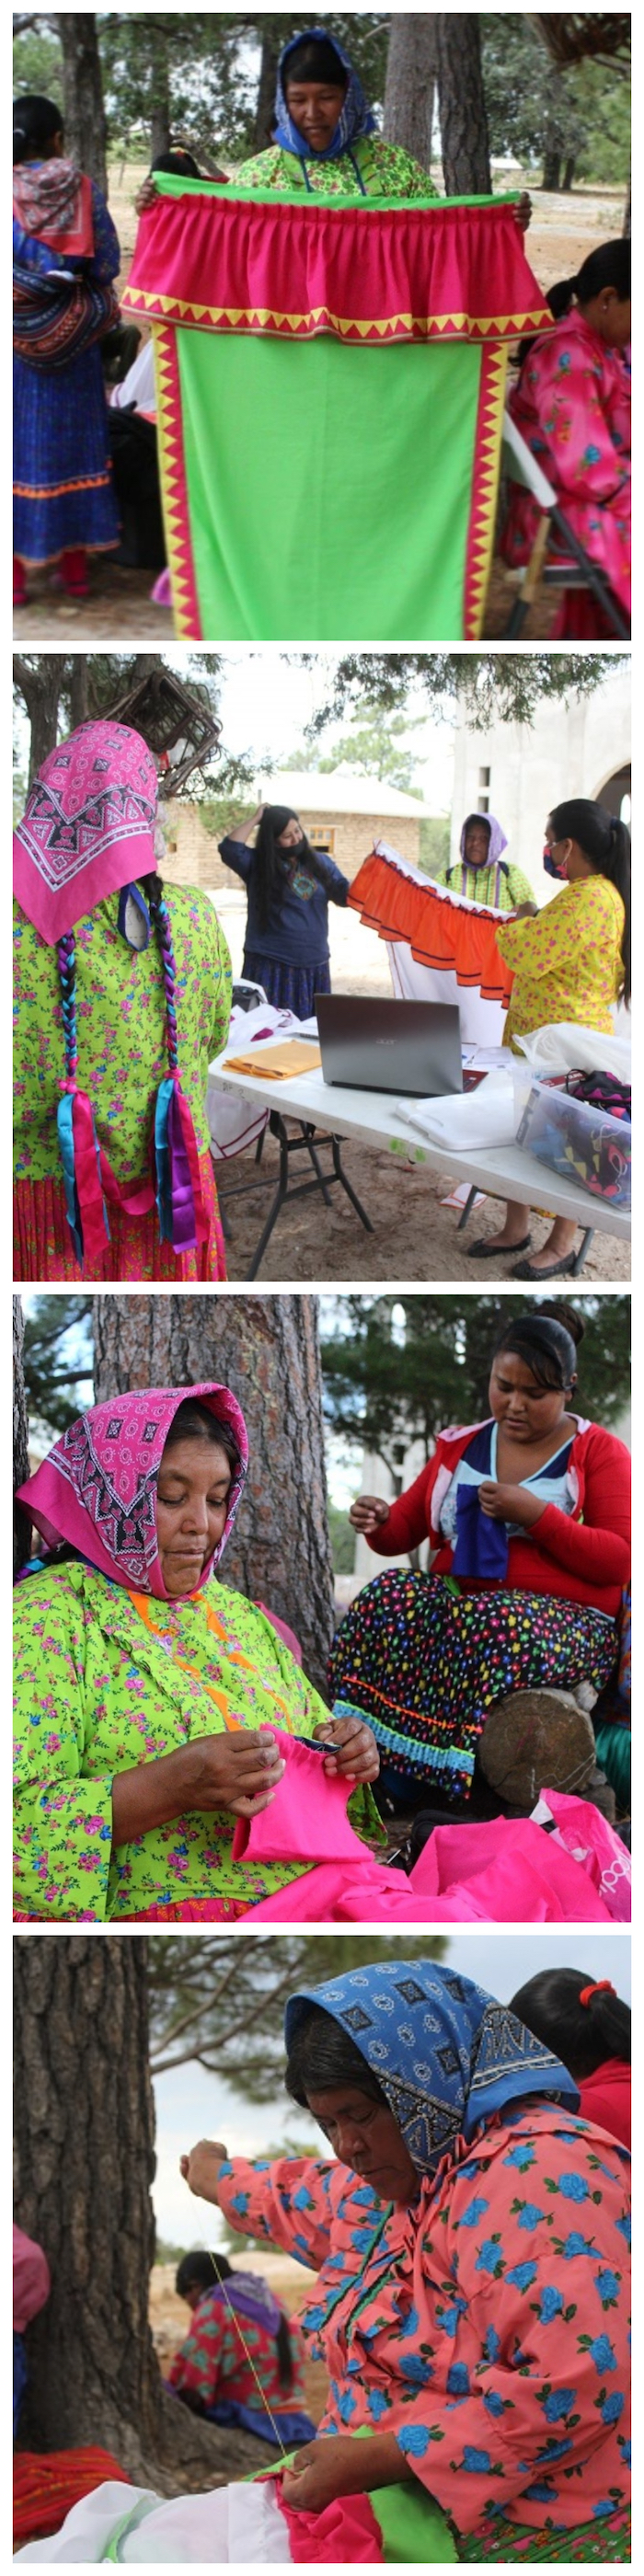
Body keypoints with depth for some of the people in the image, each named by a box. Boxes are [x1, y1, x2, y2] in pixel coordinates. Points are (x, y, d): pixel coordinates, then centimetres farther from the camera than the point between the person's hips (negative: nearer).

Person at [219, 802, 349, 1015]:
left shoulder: (321, 862, 11)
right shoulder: (257, 864, -2)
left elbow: (347, 895, 8)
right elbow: (229, 849, -17)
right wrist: (255, 820, -9)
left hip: (314, 966, 4)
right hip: (270, 966, -4)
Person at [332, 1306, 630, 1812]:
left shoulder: (599, 1451, 5)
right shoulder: (460, 1446, 17)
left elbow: (621, 1562, -5)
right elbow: (404, 1531, 16)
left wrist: (537, 1515, -15)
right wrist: (378, 1523, -8)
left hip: (565, 1620, -4)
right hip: (457, 1599, 4)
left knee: (497, 1626, -39)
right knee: (388, 1596, -29)